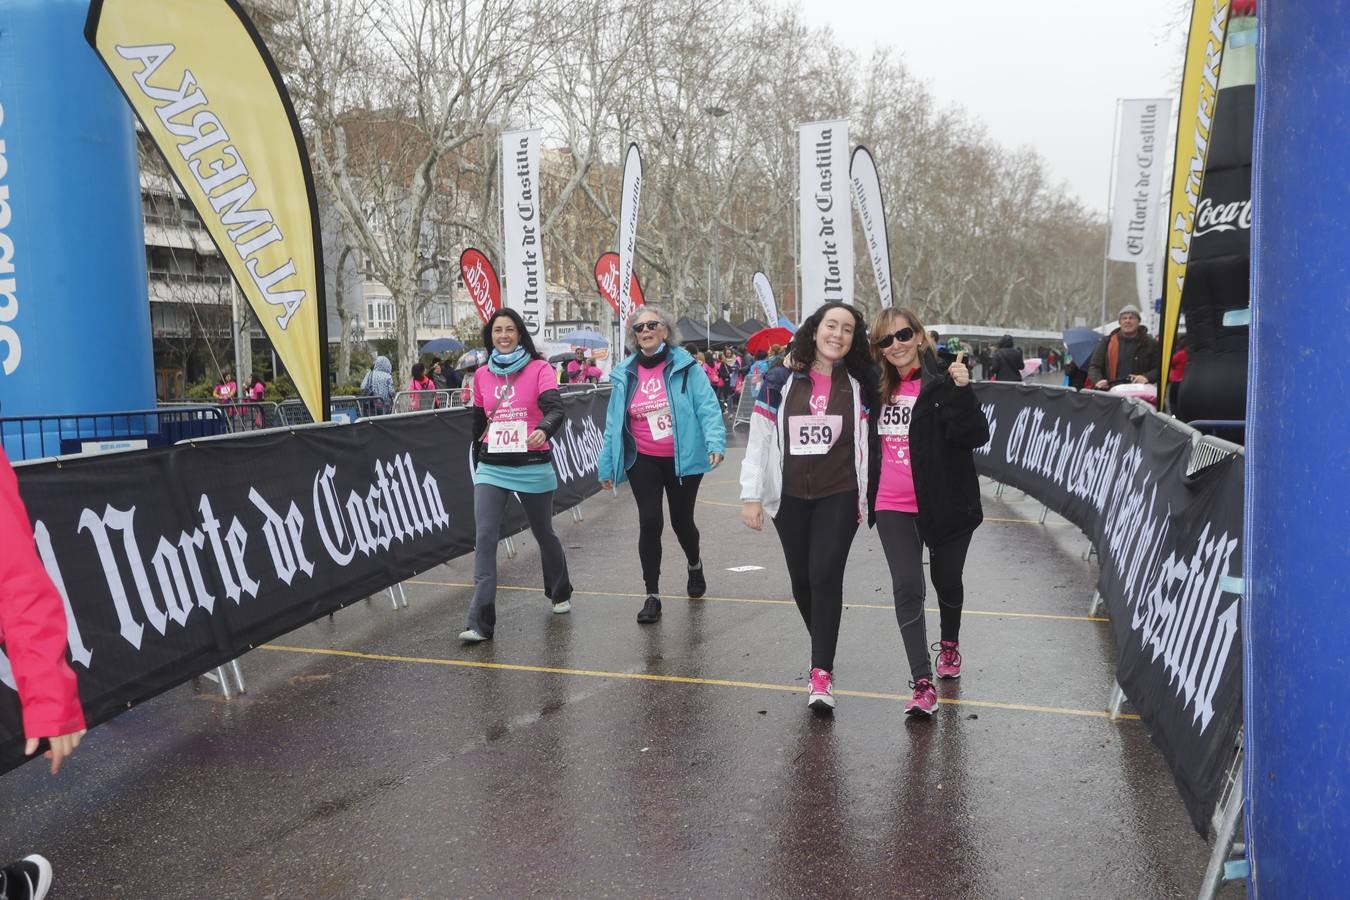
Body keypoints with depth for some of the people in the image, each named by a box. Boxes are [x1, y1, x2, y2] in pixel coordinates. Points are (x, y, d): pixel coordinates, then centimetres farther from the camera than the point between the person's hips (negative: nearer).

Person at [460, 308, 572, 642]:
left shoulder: (539, 368, -4)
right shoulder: (482, 375, 8)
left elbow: (555, 408, -19)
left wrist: (544, 430, -41)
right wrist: (477, 464, 21)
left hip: (532, 466, -2)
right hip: (492, 467, 3)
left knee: (543, 533, 15)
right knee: (484, 538, -10)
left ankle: (560, 593, 41)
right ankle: (481, 622, -10)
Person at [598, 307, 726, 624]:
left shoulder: (685, 366, -8)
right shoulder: (625, 374, 2)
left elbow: (707, 407, -13)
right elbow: (613, 423, 7)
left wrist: (715, 443, -28)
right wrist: (606, 466, 7)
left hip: (683, 459, -2)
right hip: (643, 461, 2)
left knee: (682, 521, 13)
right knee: (650, 523, -5)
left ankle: (695, 565, 46)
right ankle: (652, 596, 7)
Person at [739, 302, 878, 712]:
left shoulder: (859, 386, 3)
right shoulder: (781, 382, 2)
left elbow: (869, 442, 4)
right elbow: (758, 440, 1)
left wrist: (865, 498, -4)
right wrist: (751, 495, -3)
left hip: (839, 497, -1)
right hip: (790, 497, 2)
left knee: (825, 575, -12)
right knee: (802, 579, 9)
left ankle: (821, 673, -7)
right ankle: (823, 648, 31)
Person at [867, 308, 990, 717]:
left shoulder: (943, 382, -12)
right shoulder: (877, 386, 3)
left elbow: (977, 437, -23)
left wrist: (961, 391, -33)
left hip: (943, 503, -2)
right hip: (893, 506, 3)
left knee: (947, 581, 17)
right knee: (908, 587, -8)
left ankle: (949, 644, 47)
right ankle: (922, 684, -5)